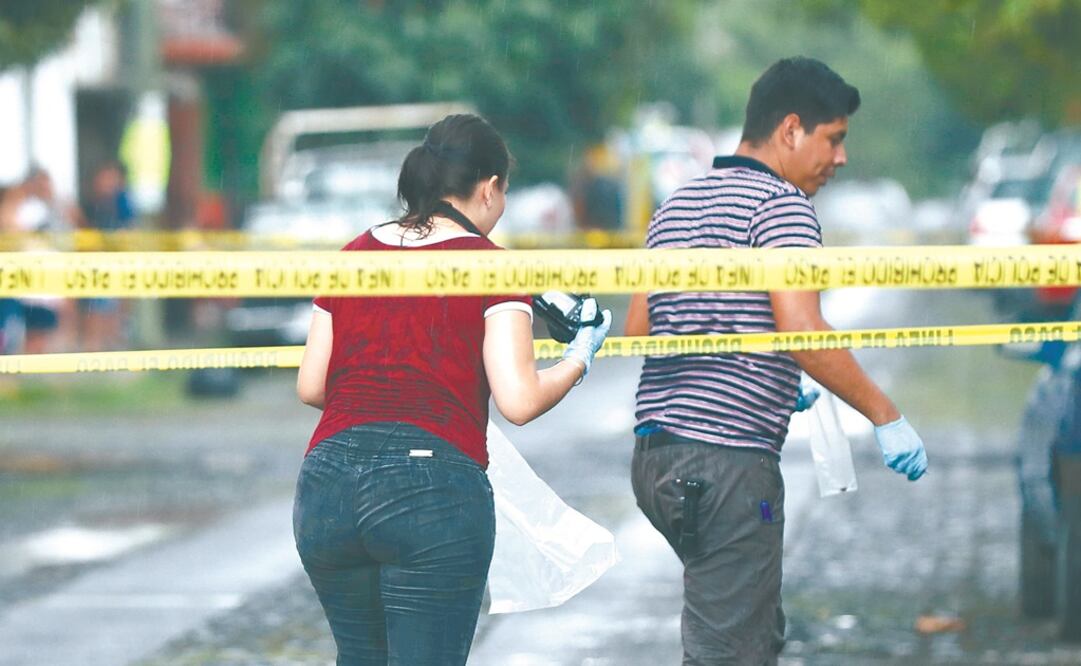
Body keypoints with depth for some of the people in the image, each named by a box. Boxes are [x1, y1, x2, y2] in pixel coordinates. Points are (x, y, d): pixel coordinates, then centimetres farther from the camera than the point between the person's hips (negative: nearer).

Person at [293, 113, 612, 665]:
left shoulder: (353, 256, 14)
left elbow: (310, 387, 13)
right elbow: (519, 401, -8)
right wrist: (579, 359, 10)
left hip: (327, 480, 5)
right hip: (435, 487, -5)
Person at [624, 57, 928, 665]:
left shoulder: (675, 207, 18)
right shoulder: (782, 204, -9)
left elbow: (638, 330, 20)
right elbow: (801, 329, -22)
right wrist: (886, 416, -14)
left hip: (655, 451, 9)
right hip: (728, 460, -9)